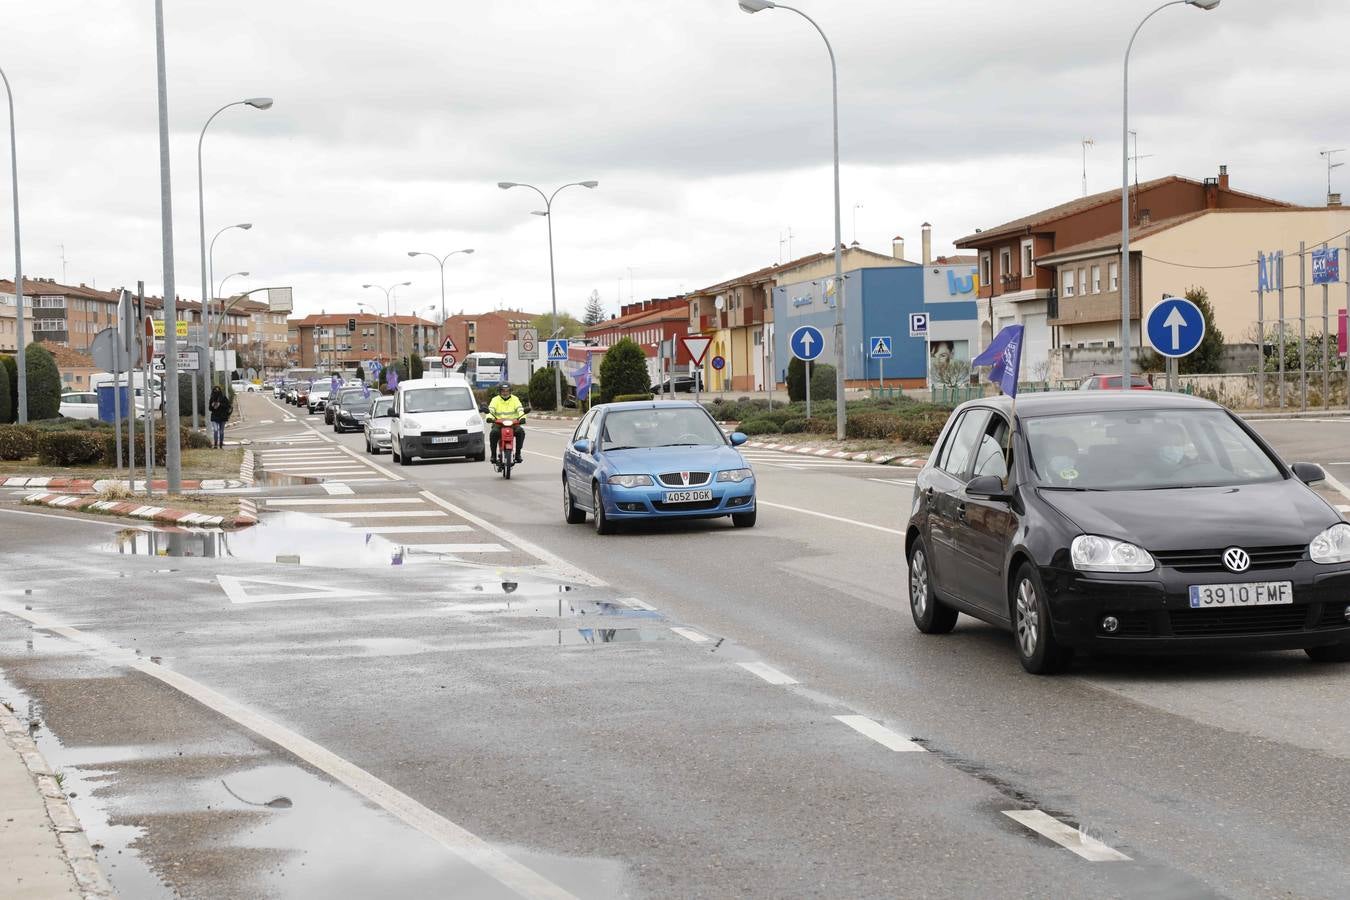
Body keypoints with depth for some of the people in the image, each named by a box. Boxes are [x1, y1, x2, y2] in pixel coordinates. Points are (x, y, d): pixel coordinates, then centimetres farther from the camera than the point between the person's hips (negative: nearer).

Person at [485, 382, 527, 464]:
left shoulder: (515, 399, 9)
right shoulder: (495, 400, 8)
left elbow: (520, 409, -5)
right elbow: (491, 410, -8)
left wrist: (522, 417, -27)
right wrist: (489, 417, -31)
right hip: (498, 424, -1)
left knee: (521, 431, -29)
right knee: (493, 433, -33)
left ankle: (518, 454, -18)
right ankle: (493, 454, -20)